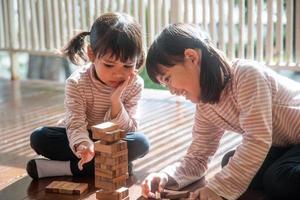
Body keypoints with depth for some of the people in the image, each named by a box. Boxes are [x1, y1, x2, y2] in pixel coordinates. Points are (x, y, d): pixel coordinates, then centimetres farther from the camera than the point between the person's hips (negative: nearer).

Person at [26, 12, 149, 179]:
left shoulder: (135, 85, -15)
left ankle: (66, 167, -28)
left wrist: (116, 101, -33)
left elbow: (128, 130, -16)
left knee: (141, 143, -30)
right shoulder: (77, 83, -20)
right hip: (81, 136, 0)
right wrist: (83, 145, -49)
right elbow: (76, 125, -26)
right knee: (39, 137, -25)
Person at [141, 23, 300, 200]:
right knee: (232, 164, -10)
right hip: (284, 146, 8)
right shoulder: (205, 106, -2)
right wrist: (165, 177, -19)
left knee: (280, 180, -30)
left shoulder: (247, 74, -27)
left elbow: (258, 139, -32)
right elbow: (197, 158, 0)